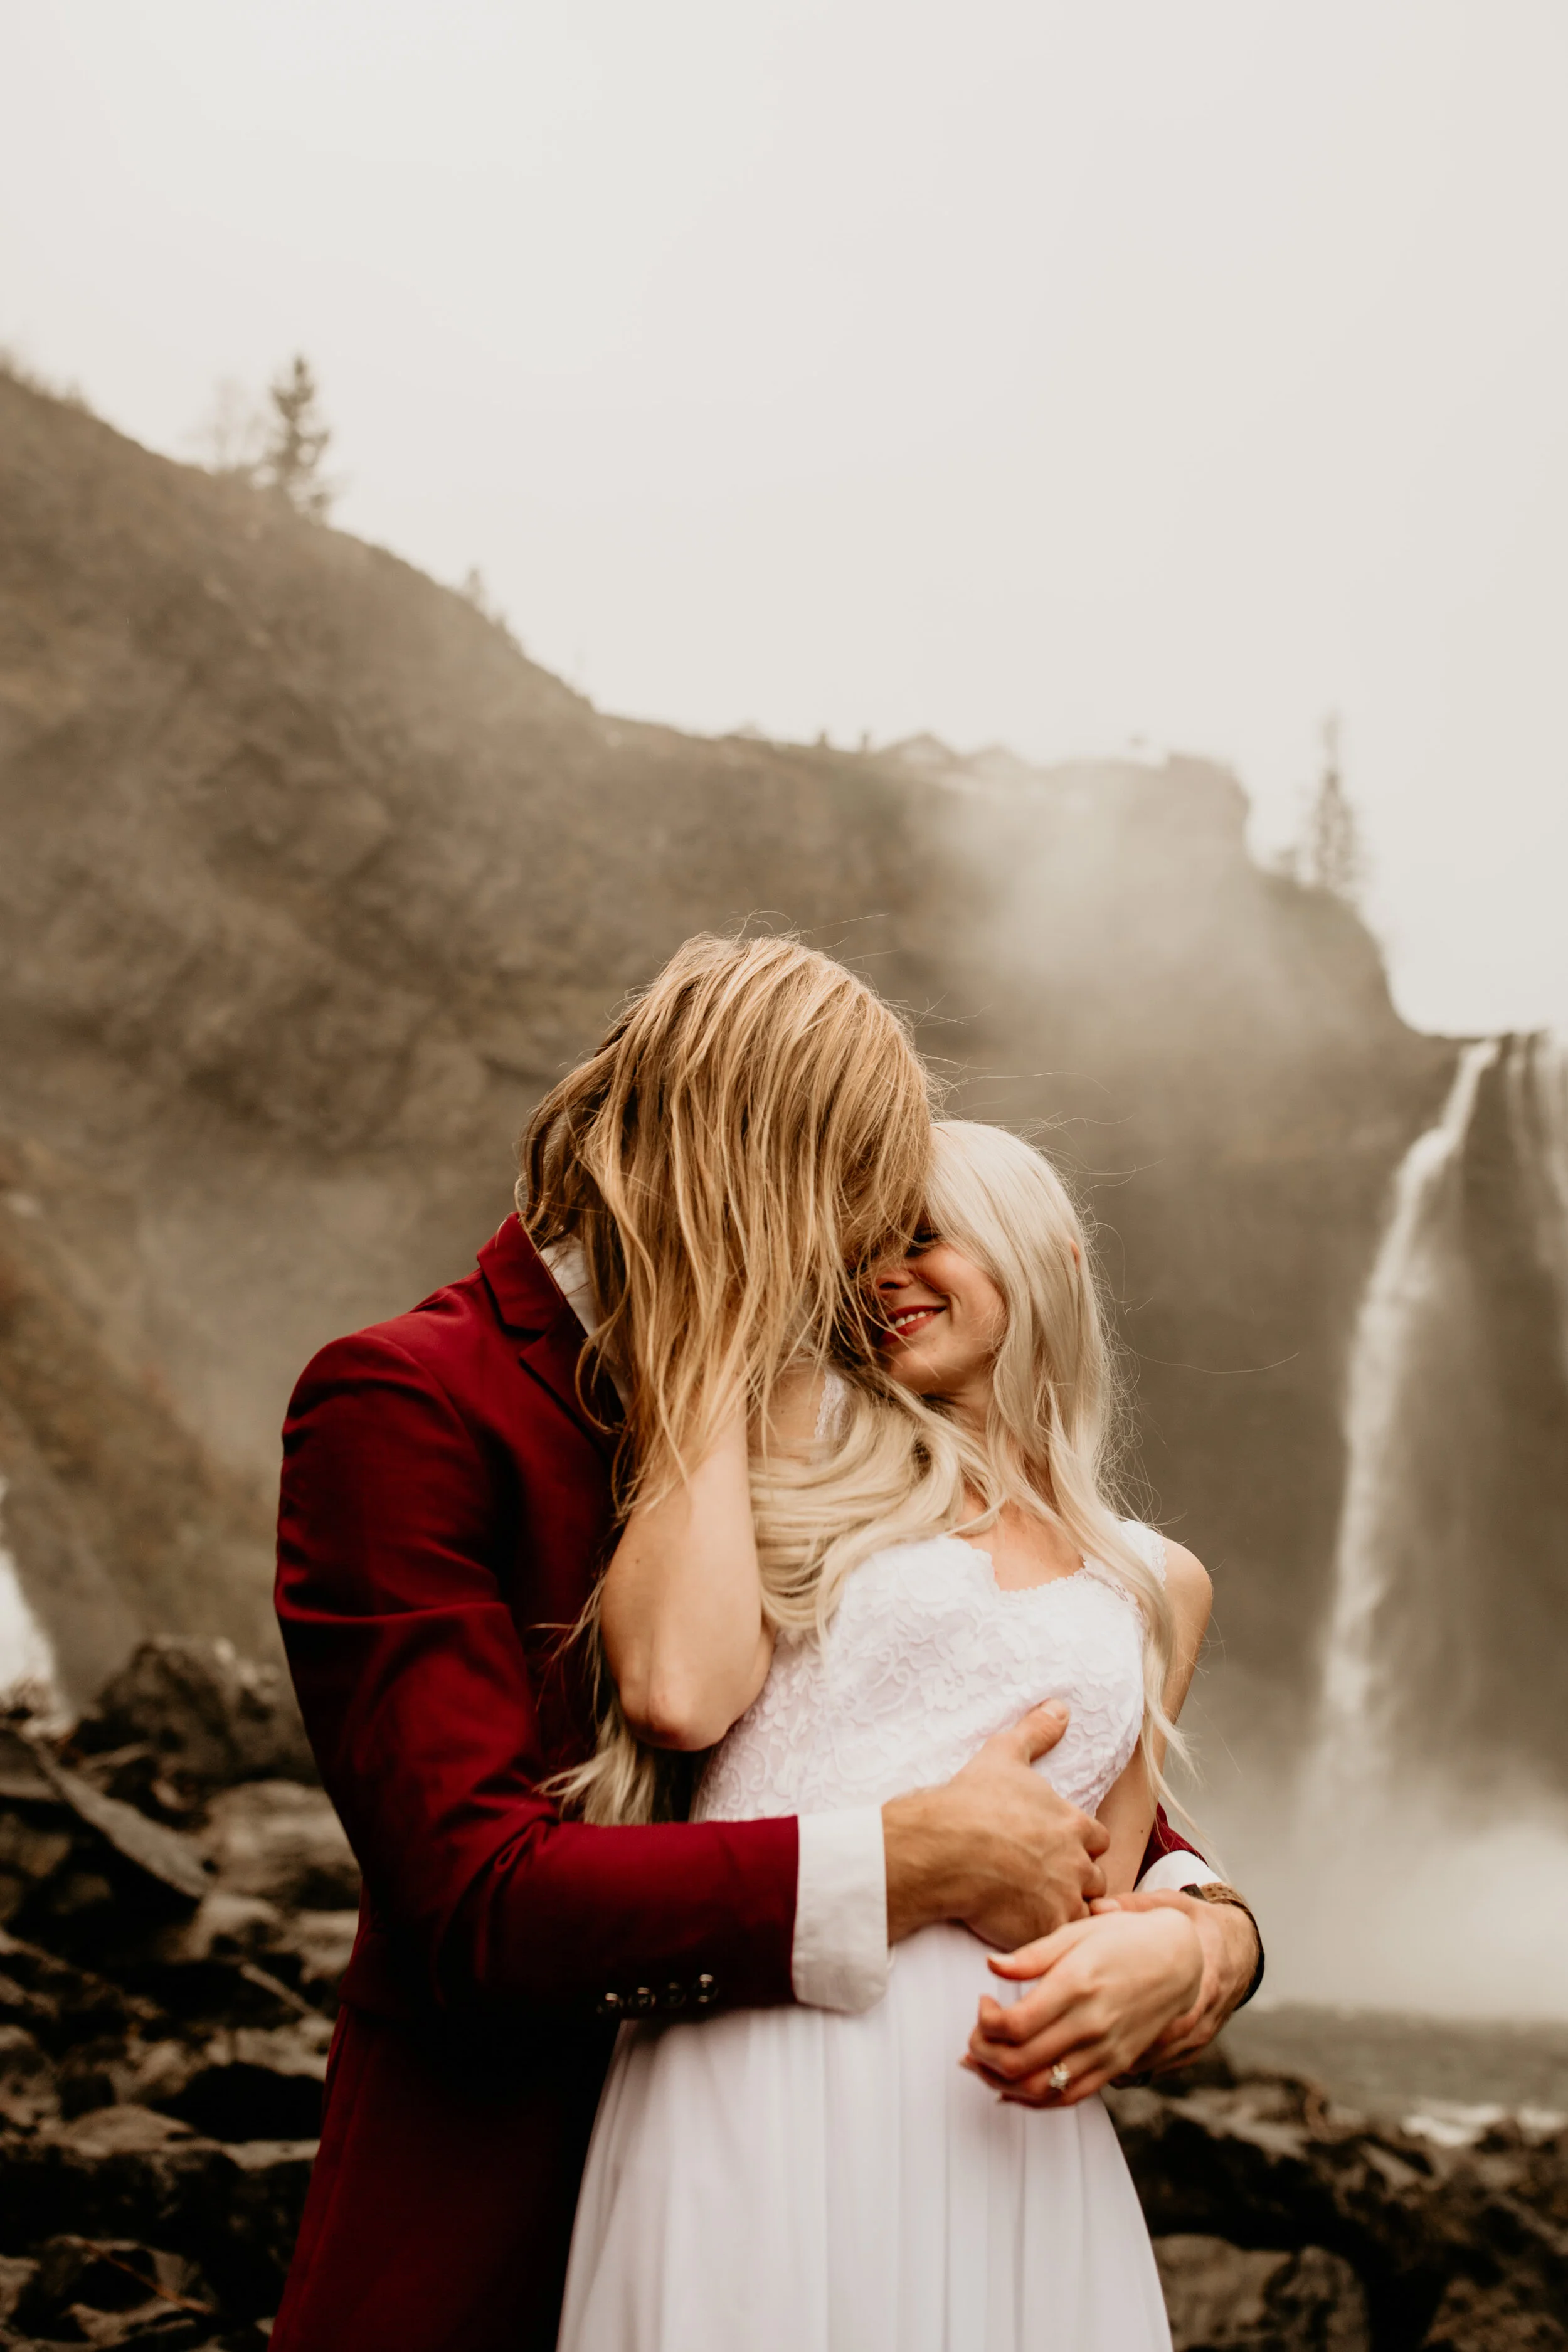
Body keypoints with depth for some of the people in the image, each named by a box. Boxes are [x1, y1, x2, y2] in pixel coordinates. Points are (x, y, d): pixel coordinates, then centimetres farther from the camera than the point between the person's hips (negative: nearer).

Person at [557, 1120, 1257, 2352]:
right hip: (759, 2075, -3)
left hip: (1000, 2111, 3)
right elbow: (677, 1693, -10)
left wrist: (1171, 1951, -7)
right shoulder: (812, 1438, 10)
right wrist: (730, 1352, 0)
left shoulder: (1159, 1584, 19)